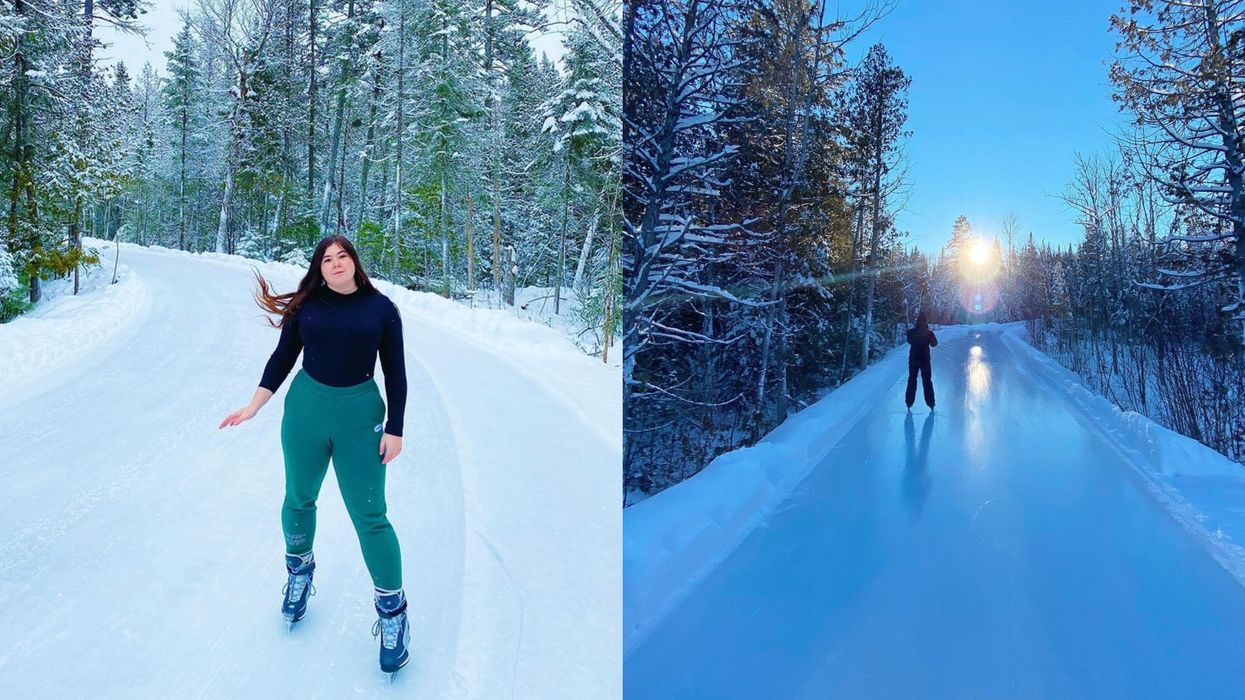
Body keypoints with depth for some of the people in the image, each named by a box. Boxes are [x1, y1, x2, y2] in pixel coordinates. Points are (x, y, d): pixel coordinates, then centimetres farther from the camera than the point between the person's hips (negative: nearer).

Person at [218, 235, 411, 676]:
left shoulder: (381, 308, -3)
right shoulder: (306, 306, 0)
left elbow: (395, 372, -1)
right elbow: (282, 358, 7)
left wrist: (395, 429, -4)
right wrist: (253, 407, 1)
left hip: (360, 415, -2)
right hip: (305, 408, 3)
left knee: (368, 514, -2)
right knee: (298, 498, 16)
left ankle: (392, 610, 12)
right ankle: (299, 570, 45)